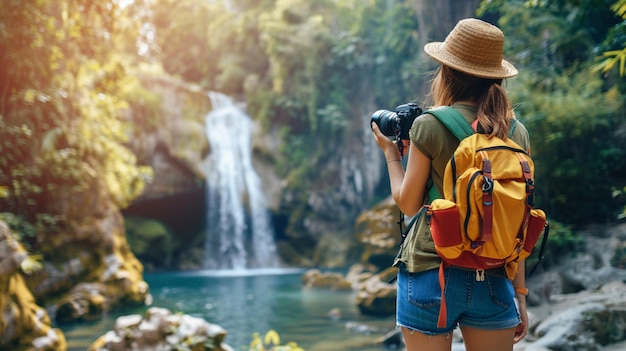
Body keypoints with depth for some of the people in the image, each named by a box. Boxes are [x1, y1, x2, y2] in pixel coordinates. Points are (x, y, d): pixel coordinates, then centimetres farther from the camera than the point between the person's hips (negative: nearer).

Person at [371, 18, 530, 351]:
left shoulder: (429, 126, -9)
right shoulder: (517, 133, 3)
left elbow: (408, 204, -2)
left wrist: (390, 152, 13)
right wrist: (520, 293, 12)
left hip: (431, 276, -3)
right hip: (493, 282, 3)